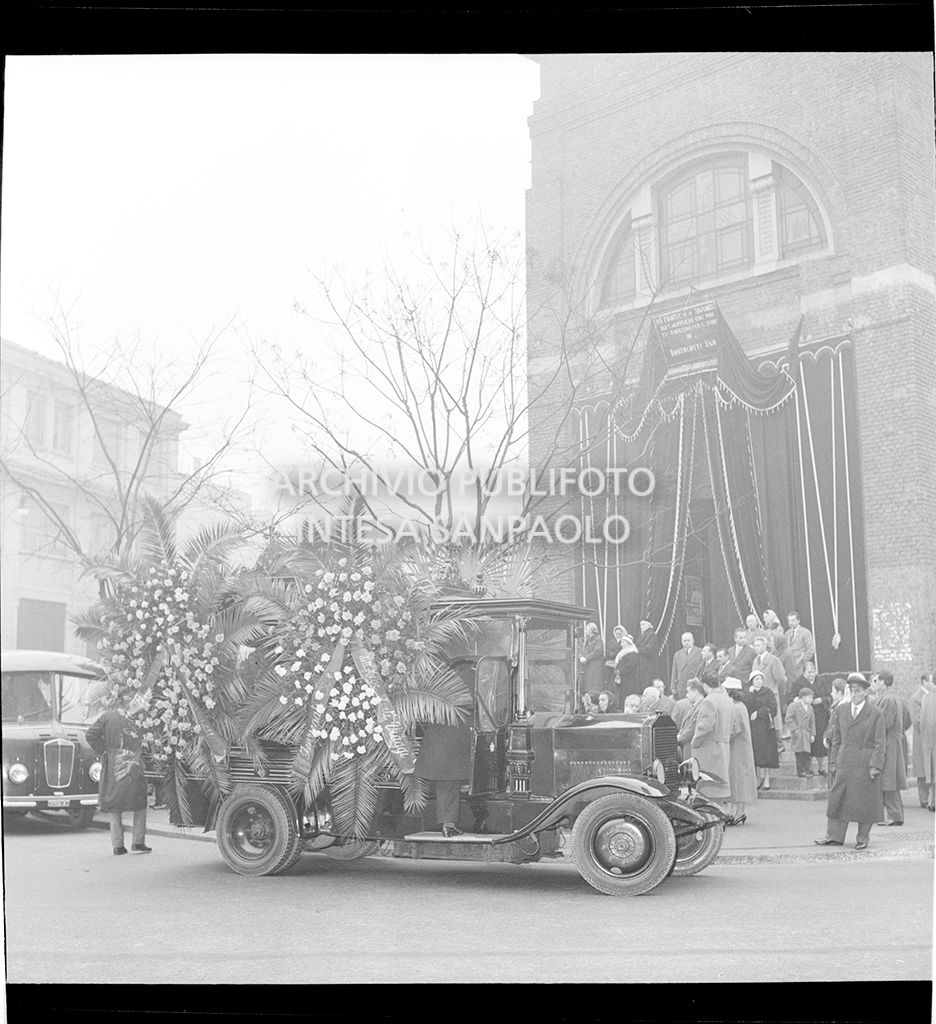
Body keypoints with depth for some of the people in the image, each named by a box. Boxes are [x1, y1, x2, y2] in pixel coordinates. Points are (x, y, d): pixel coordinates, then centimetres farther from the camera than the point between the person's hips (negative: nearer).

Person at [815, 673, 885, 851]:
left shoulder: (876, 713, -5)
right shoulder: (841, 709, 7)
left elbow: (880, 742, -6)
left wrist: (875, 765, -12)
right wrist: (833, 760, 8)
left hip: (865, 762, -4)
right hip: (844, 761, 4)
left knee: (865, 801, 4)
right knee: (838, 797, 4)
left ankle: (863, 838, 18)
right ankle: (834, 836, 12)